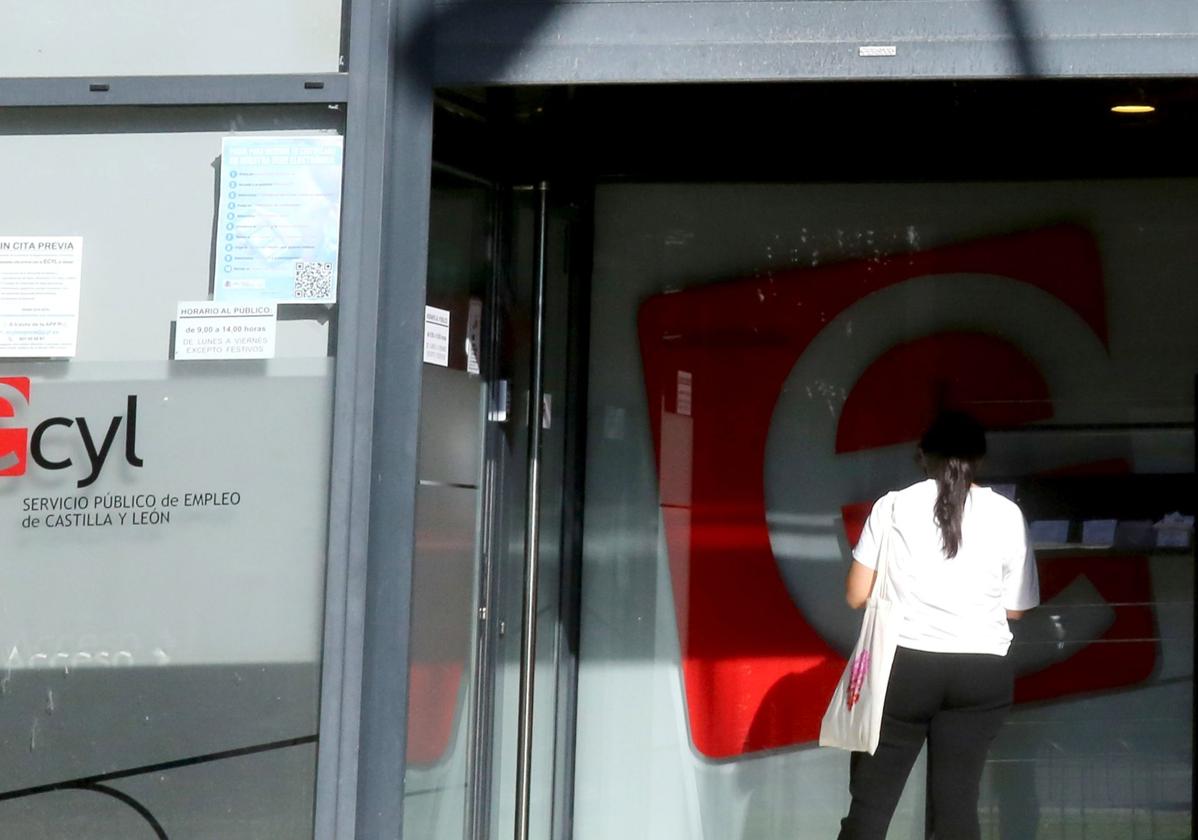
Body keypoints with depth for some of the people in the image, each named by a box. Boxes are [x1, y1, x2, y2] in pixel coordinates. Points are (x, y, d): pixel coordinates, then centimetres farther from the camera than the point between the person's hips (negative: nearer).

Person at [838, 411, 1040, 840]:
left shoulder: (893, 506, -1)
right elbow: (1015, 608, 7)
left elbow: (856, 595, 0)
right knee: (956, 802, 4)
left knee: (871, 801, 5)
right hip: (982, 675, 1)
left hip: (903, 666, -1)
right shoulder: (1007, 515, 3)